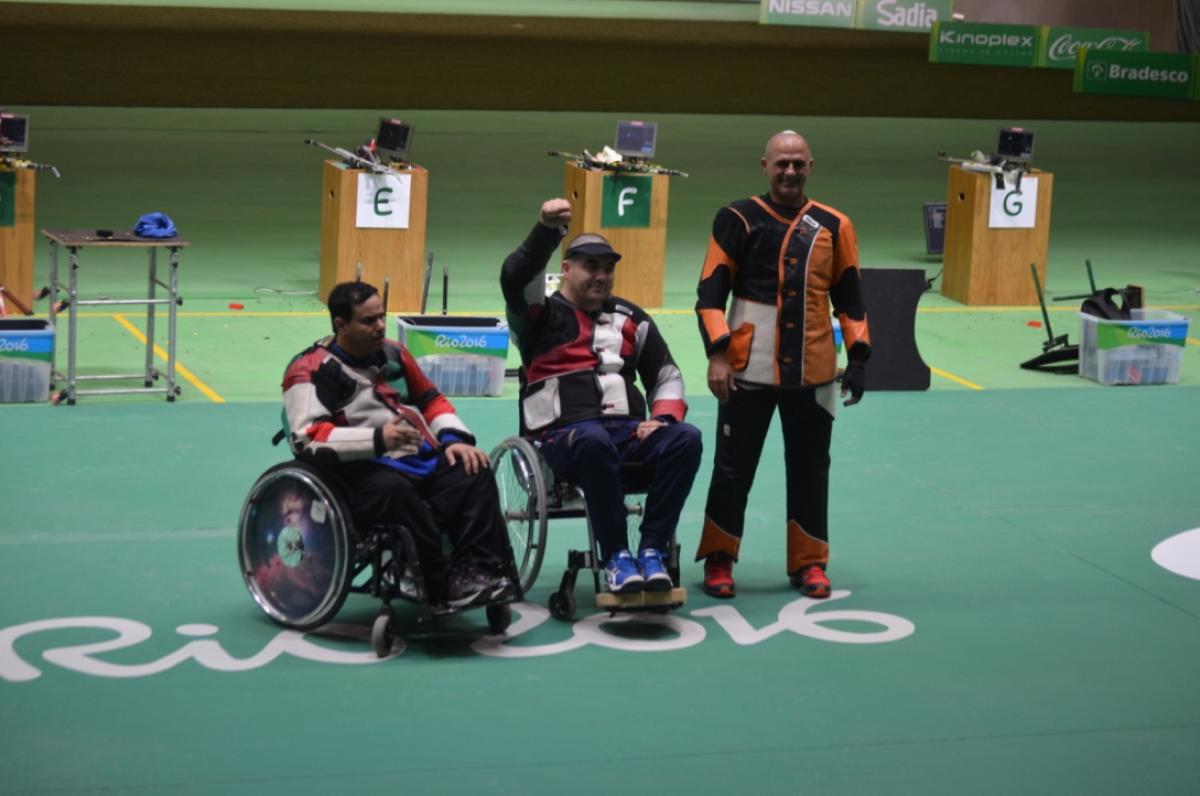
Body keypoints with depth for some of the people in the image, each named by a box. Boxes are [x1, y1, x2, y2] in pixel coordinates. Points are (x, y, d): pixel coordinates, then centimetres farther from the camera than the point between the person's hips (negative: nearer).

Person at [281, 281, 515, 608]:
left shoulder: (393, 353, 20)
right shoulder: (311, 370, -2)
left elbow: (431, 399, 29)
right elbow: (308, 437, -15)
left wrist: (454, 438, 8)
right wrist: (377, 440, -26)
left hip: (423, 459, 7)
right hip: (364, 472, -7)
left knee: (475, 474, -20)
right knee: (397, 492, -38)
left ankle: (480, 573, -32)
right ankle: (444, 587, -35)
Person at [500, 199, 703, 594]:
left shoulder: (629, 319, 21)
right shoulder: (540, 315, 8)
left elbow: (666, 374, 21)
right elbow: (516, 278, -14)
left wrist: (663, 418, 1)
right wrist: (547, 230, -29)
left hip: (626, 430, 4)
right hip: (562, 434, -4)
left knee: (686, 438, -26)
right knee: (595, 442, -41)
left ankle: (652, 551, -24)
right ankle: (616, 556, -31)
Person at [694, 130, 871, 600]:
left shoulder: (834, 226, 6)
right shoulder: (738, 220, -2)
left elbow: (848, 297, 12)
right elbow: (710, 294, -4)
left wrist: (856, 357, 4)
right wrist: (717, 354, -13)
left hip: (813, 372, 2)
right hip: (748, 370, -2)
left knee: (810, 470, 9)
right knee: (733, 467, 4)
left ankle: (809, 562, 21)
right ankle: (718, 560, 18)